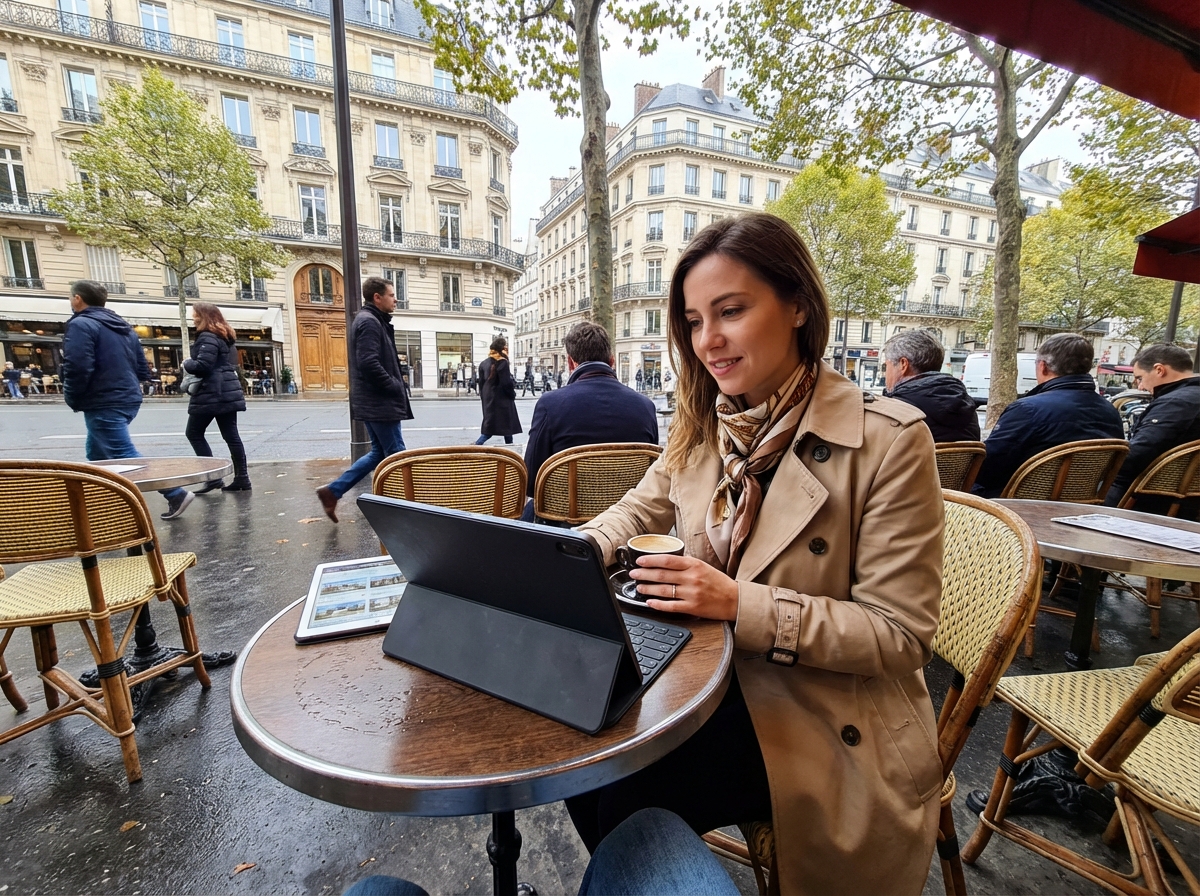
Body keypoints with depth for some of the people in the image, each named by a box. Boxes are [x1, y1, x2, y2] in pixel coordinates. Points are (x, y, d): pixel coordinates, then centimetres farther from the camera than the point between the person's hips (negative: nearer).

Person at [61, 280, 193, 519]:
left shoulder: (81, 325, -11)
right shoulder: (123, 327, 16)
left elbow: (78, 368, -21)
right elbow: (143, 369, 16)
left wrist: (72, 399, -7)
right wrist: (126, 387, 17)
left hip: (103, 405, -9)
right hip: (129, 400, 9)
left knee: (125, 456, -8)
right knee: (96, 454, 20)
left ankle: (176, 494, -15)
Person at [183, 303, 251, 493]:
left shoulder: (207, 337, -12)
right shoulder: (223, 336, 18)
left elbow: (202, 365, -21)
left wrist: (187, 364, -2)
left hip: (212, 394, -9)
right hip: (227, 392, 9)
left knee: (194, 433, 3)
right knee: (231, 436, 5)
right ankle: (242, 478, 4)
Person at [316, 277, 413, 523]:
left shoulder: (373, 321, 18)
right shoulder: (369, 322, -14)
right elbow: (369, 364, -24)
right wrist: (395, 387, -16)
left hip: (374, 402, 10)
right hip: (379, 403, -10)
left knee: (379, 452, 17)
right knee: (396, 456, -1)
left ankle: (333, 491, 18)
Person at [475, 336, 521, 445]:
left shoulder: (484, 362, 8)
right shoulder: (503, 362, -13)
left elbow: (481, 382, 11)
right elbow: (506, 383, -16)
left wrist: (483, 397, 18)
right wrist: (513, 394, -1)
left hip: (489, 399, 7)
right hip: (502, 400, -7)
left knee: (489, 427, 10)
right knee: (507, 426, 5)